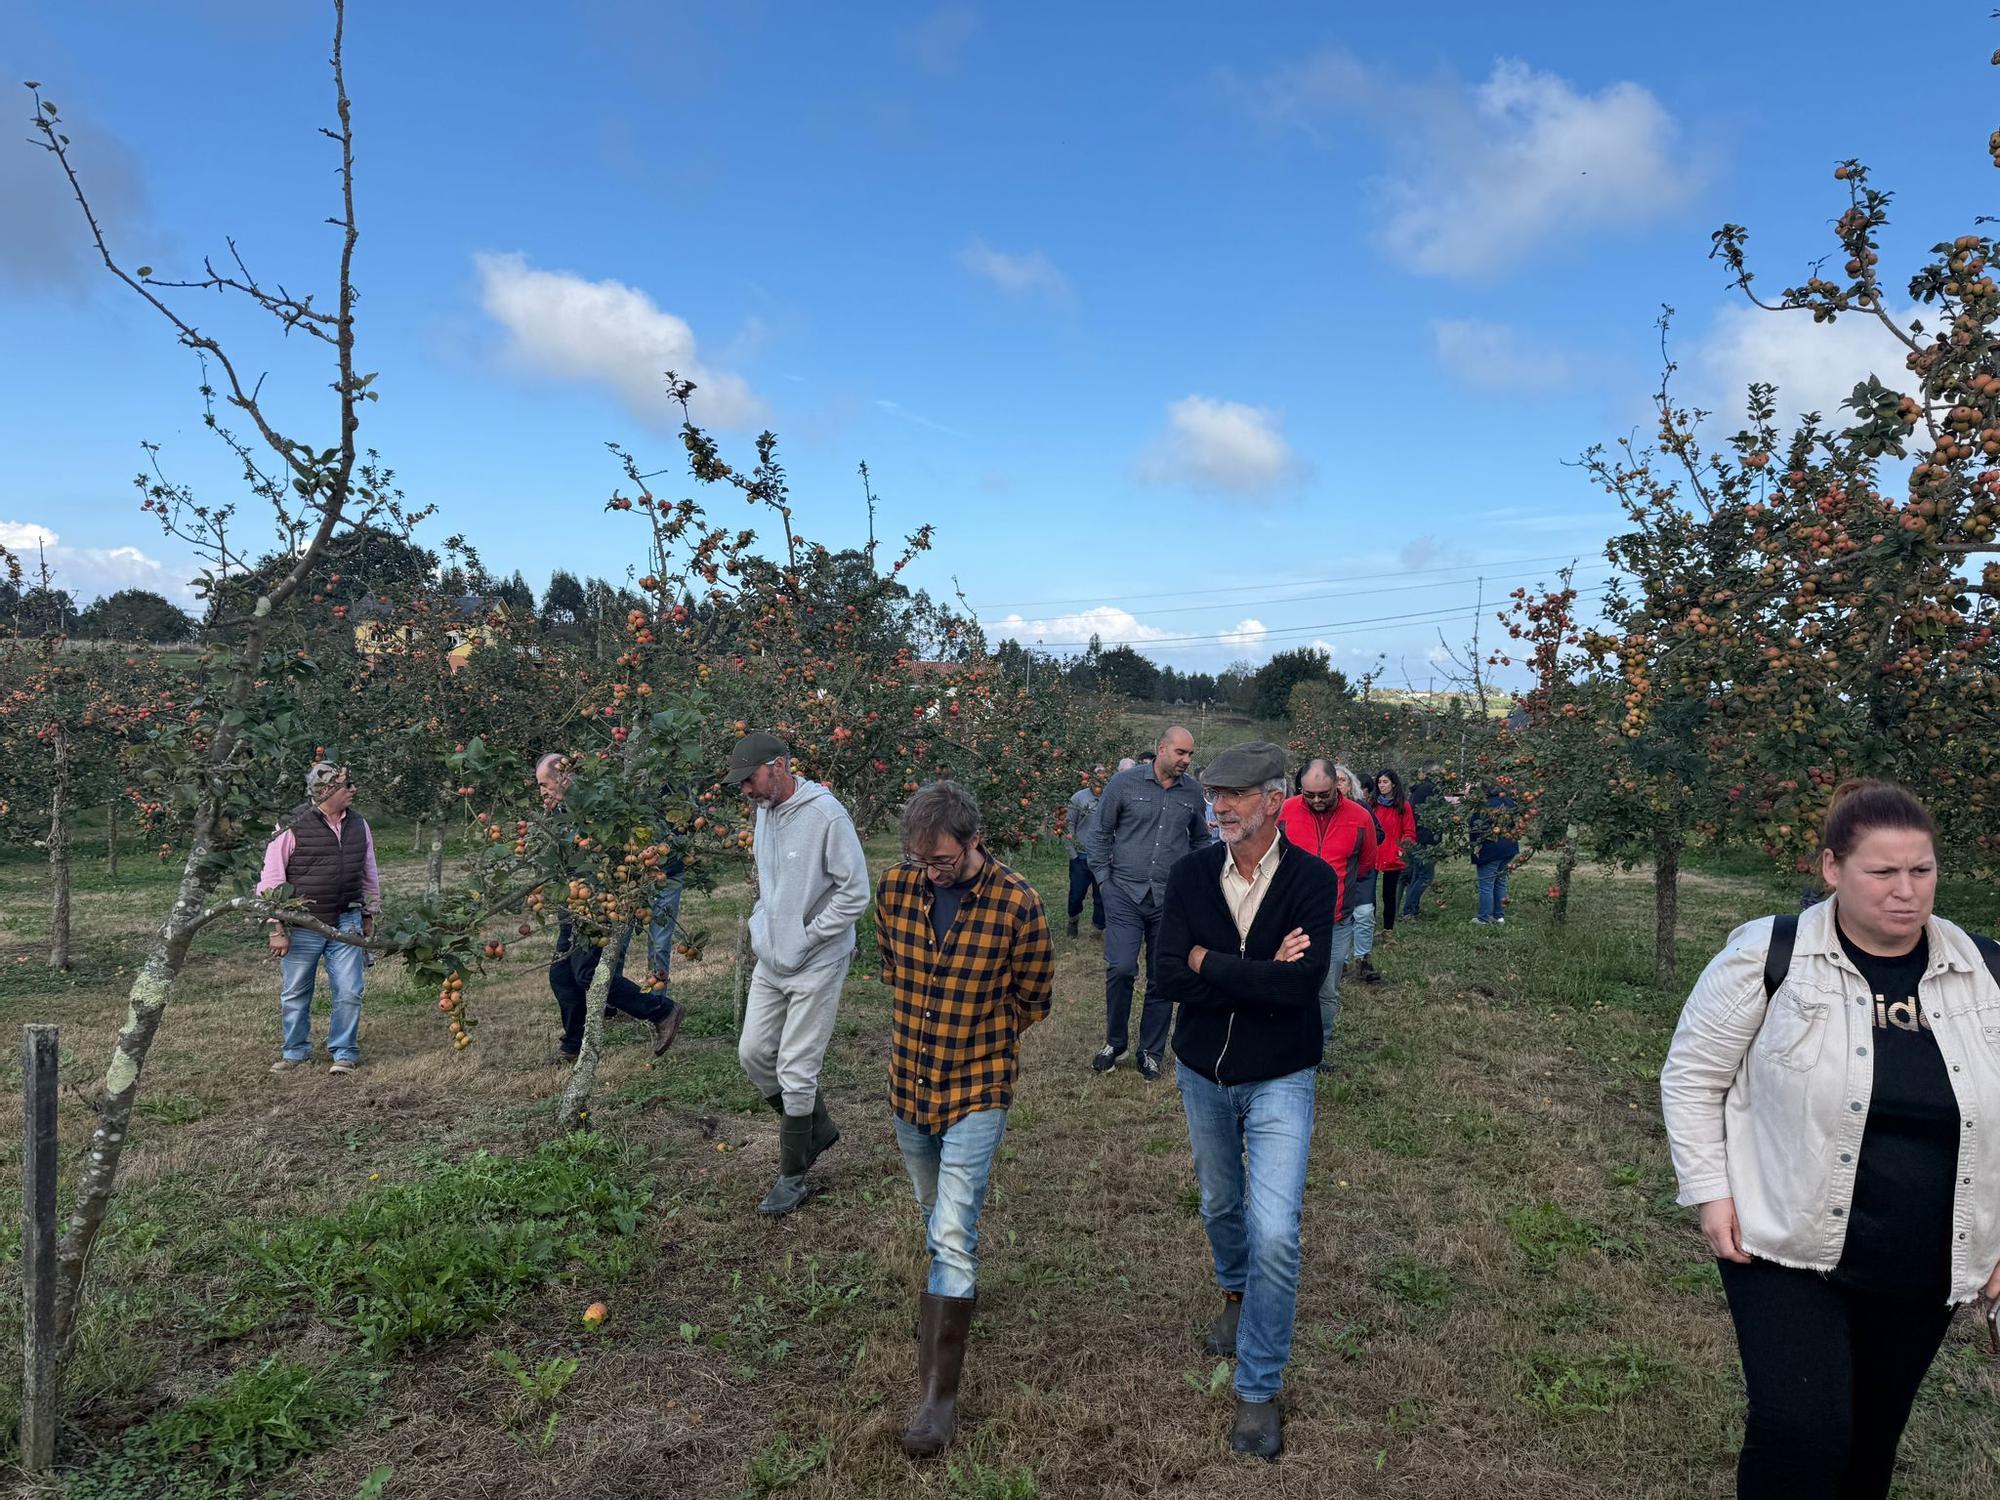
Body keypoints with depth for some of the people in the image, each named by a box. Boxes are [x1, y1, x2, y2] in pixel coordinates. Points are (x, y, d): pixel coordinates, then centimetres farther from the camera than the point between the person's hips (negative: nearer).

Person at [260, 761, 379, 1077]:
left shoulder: (359, 825, 4)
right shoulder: (292, 827, -11)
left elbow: (370, 875, 16)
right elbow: (270, 881, -8)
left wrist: (369, 915, 17)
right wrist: (276, 930, -8)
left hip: (346, 922, 3)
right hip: (301, 926, -3)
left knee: (349, 993, 1)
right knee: (294, 994, 11)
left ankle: (345, 1053, 16)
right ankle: (296, 1052, 29)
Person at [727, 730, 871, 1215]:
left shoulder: (826, 815, -21)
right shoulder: (764, 810, 6)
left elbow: (856, 892, -19)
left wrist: (803, 941, -15)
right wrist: (762, 925, 9)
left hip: (815, 967, -8)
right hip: (770, 961, 8)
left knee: (796, 1070, -1)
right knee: (753, 1053, 12)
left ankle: (793, 1177, 16)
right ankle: (818, 1129, 33)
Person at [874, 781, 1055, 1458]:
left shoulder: (1018, 905, -19)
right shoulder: (896, 888, -8)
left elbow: (1031, 1000, -4)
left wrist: (976, 1044, 2)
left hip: (976, 1091, -4)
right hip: (909, 1083, 4)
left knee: (952, 1234, -9)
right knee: (936, 1214, 23)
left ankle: (939, 1392, 0)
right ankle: (951, 1287, 52)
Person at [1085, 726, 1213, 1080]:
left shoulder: (1193, 793, 7)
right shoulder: (1124, 783, -2)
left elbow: (1201, 841, 20)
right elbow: (1099, 833, 5)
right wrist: (1104, 878, 0)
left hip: (1171, 900, 3)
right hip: (1125, 895, -3)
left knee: (1163, 979, 6)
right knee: (1120, 969, -13)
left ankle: (1151, 1053, 21)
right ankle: (1115, 1042, 10)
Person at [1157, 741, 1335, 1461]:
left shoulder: (1312, 879, -17)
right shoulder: (1191, 875, -10)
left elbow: (1301, 982, -30)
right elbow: (1169, 975, -19)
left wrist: (1209, 960, -23)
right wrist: (1260, 975, -26)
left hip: (1278, 1081, -3)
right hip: (1203, 1074, 3)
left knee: (1275, 1235, -8)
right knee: (1220, 1204, 24)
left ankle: (1258, 1389, 11)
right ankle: (1236, 1294, 55)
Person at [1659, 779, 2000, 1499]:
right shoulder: (1768, 955, -14)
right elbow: (1692, 1077, -6)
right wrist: (1711, 1193, -11)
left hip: (1925, 1274, 4)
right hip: (1789, 1251, -4)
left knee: (1872, 1439, 19)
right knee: (1802, 1436, -13)